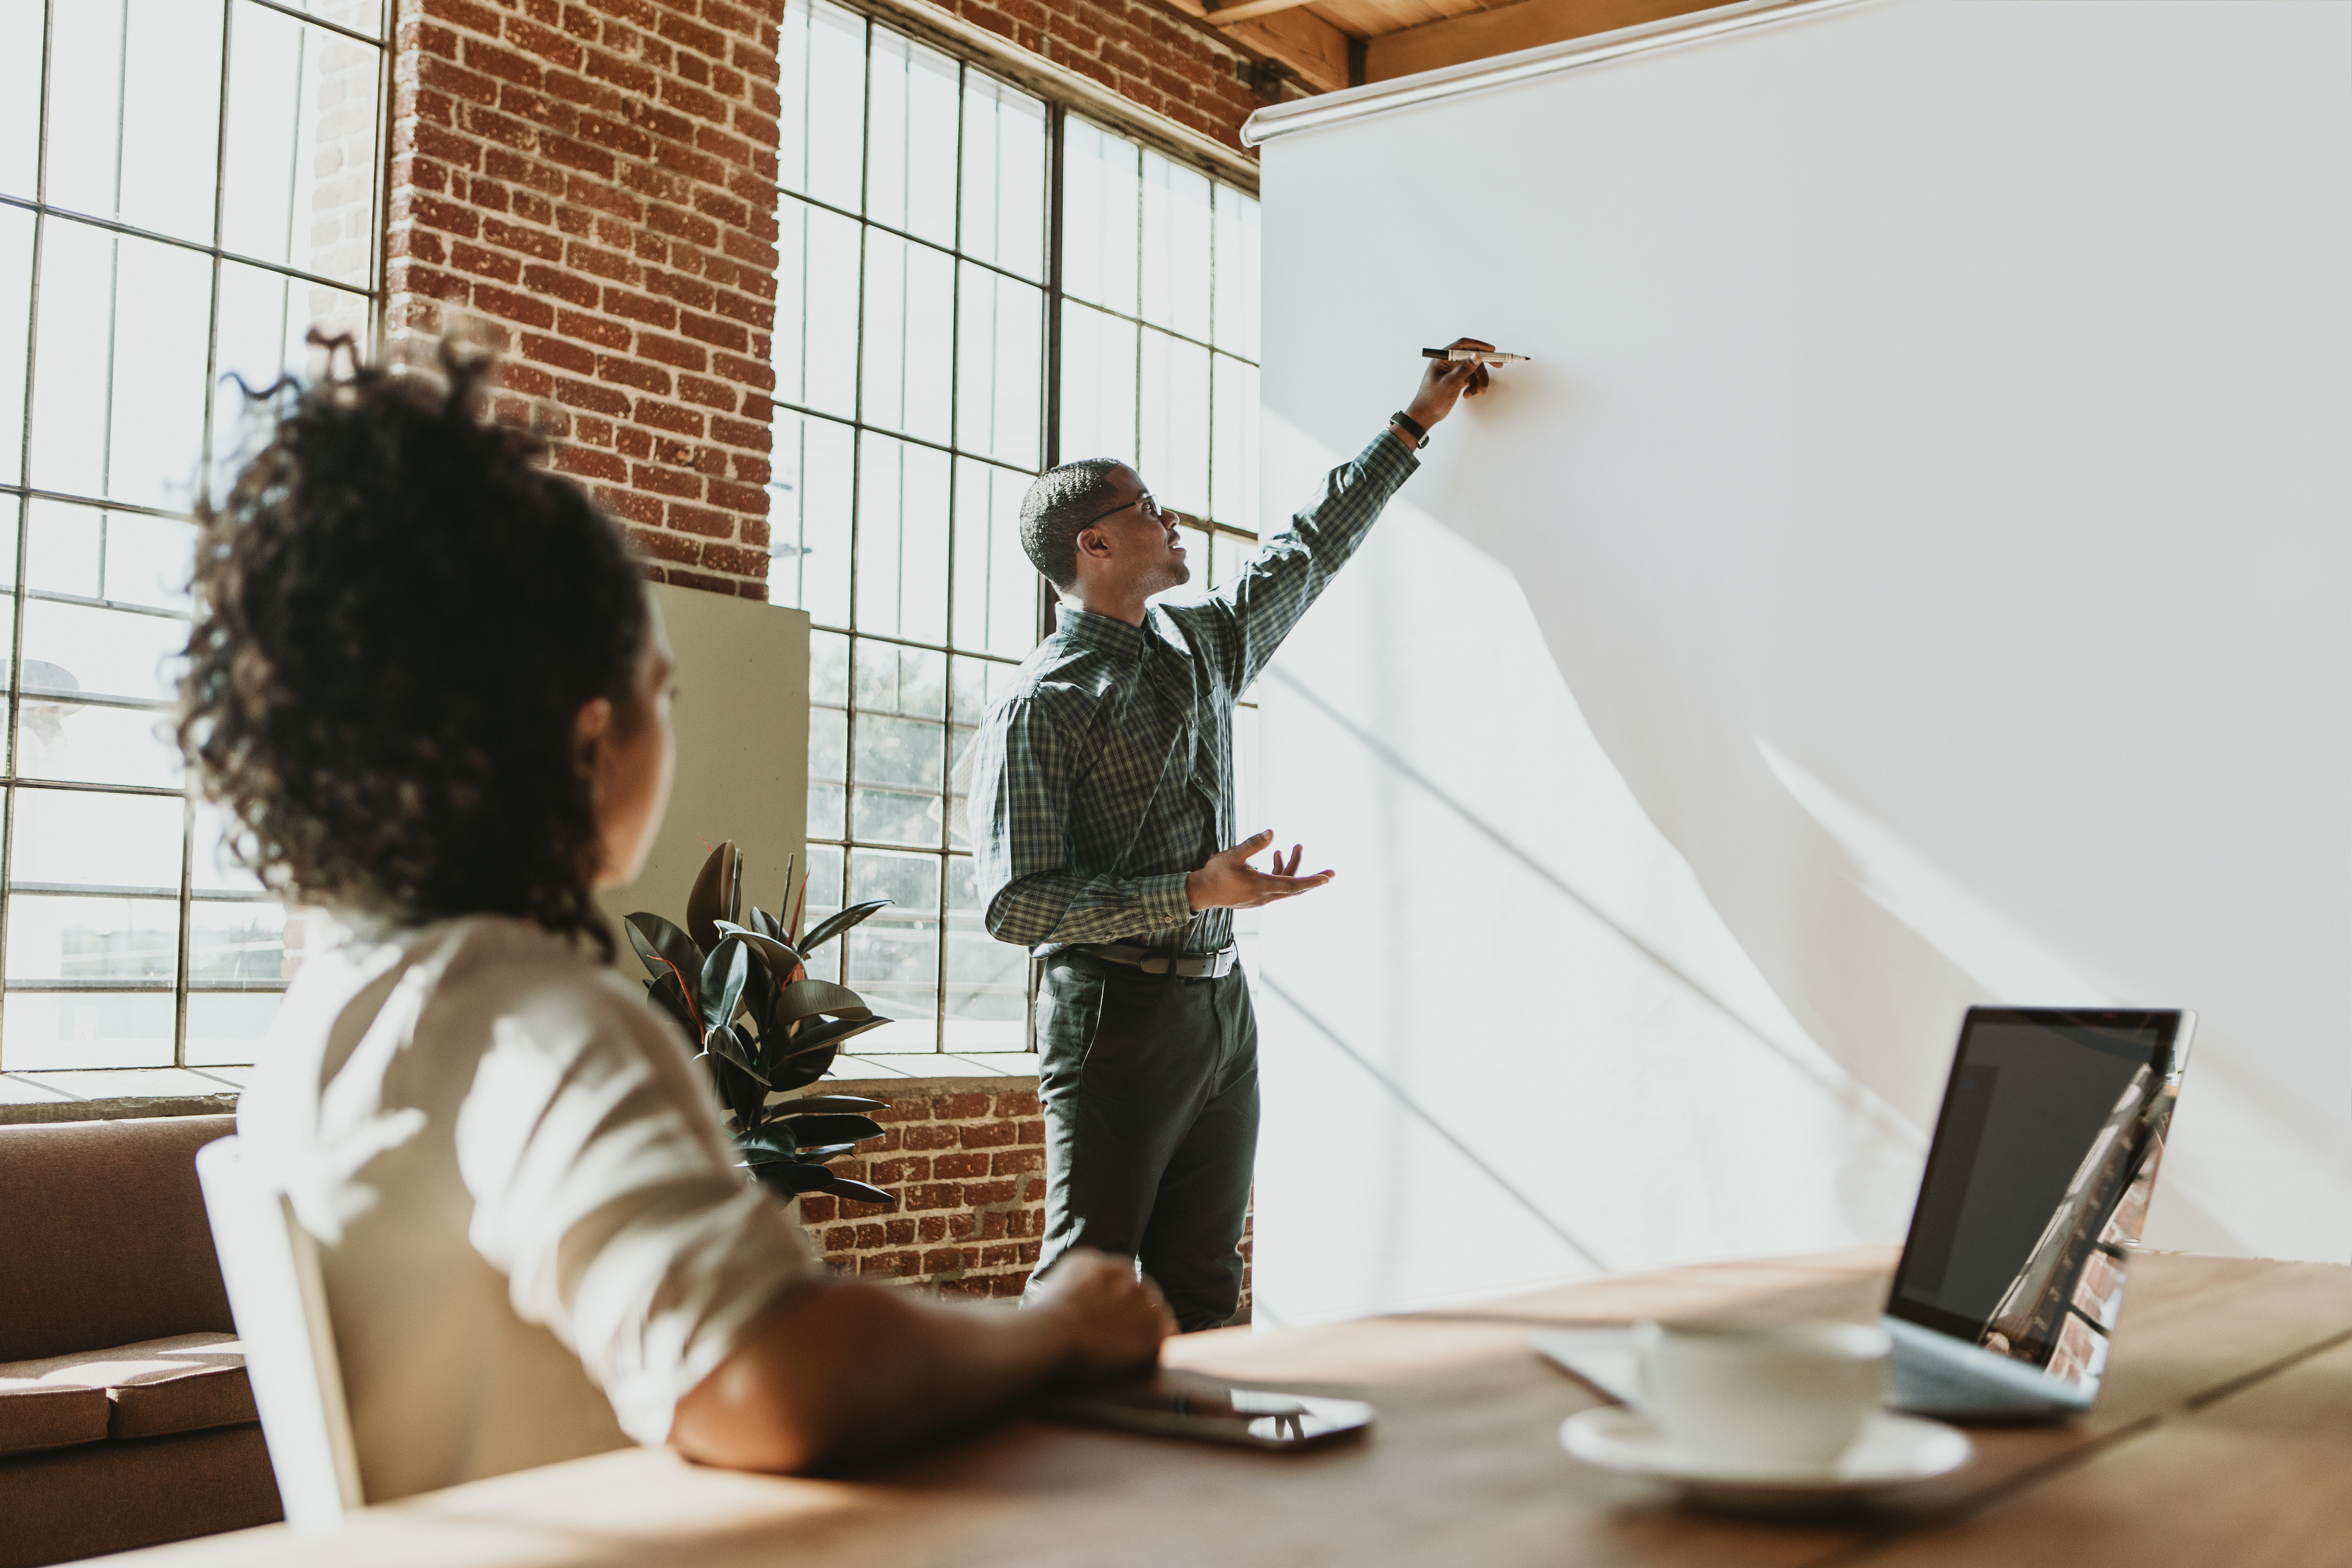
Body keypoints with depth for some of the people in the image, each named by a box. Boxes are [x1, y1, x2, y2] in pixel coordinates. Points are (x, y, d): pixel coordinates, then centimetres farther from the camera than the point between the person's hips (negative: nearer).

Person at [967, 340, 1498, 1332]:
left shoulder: (1201, 646, 13)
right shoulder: (1040, 709, -10)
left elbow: (1310, 551, 27)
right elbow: (1015, 905, -15)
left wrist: (1416, 421, 31)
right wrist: (1195, 892, -21)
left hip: (1220, 1008, 7)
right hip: (1117, 1016, -7)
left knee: (1199, 1288, 8)